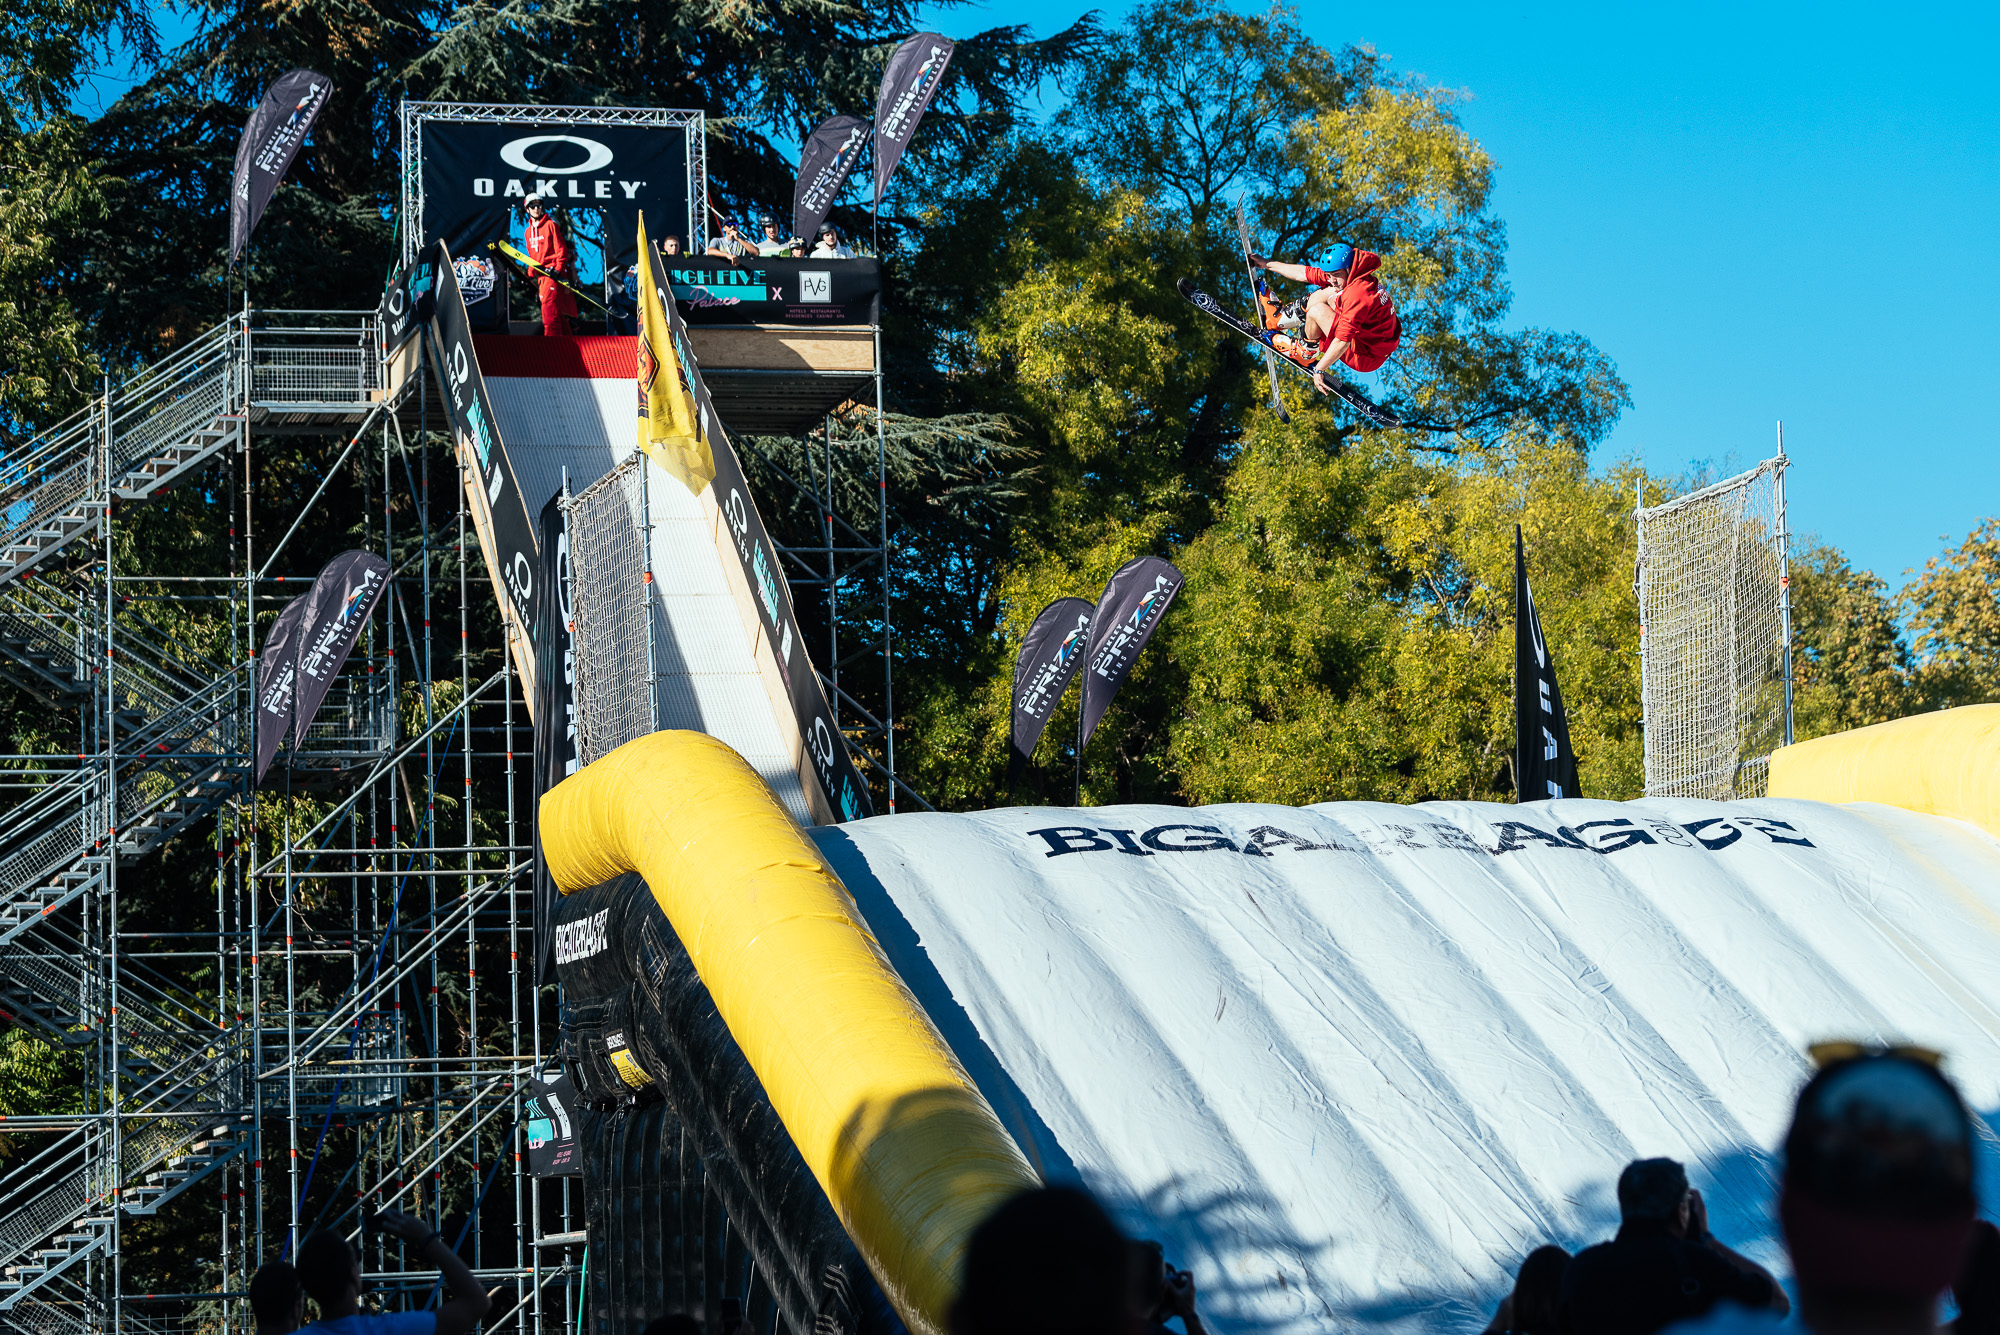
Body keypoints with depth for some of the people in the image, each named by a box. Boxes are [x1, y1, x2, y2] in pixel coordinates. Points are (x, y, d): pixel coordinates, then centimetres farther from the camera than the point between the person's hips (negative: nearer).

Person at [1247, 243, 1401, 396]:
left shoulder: (1358, 294, -30)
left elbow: (1343, 341, -32)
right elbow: (1304, 273, 9)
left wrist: (1319, 369, -27)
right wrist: (1267, 264, 15)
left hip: (1366, 357, -9)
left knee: (1318, 310, -19)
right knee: (1329, 293, 12)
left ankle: (1308, 350, 9)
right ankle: (1278, 318, 24)